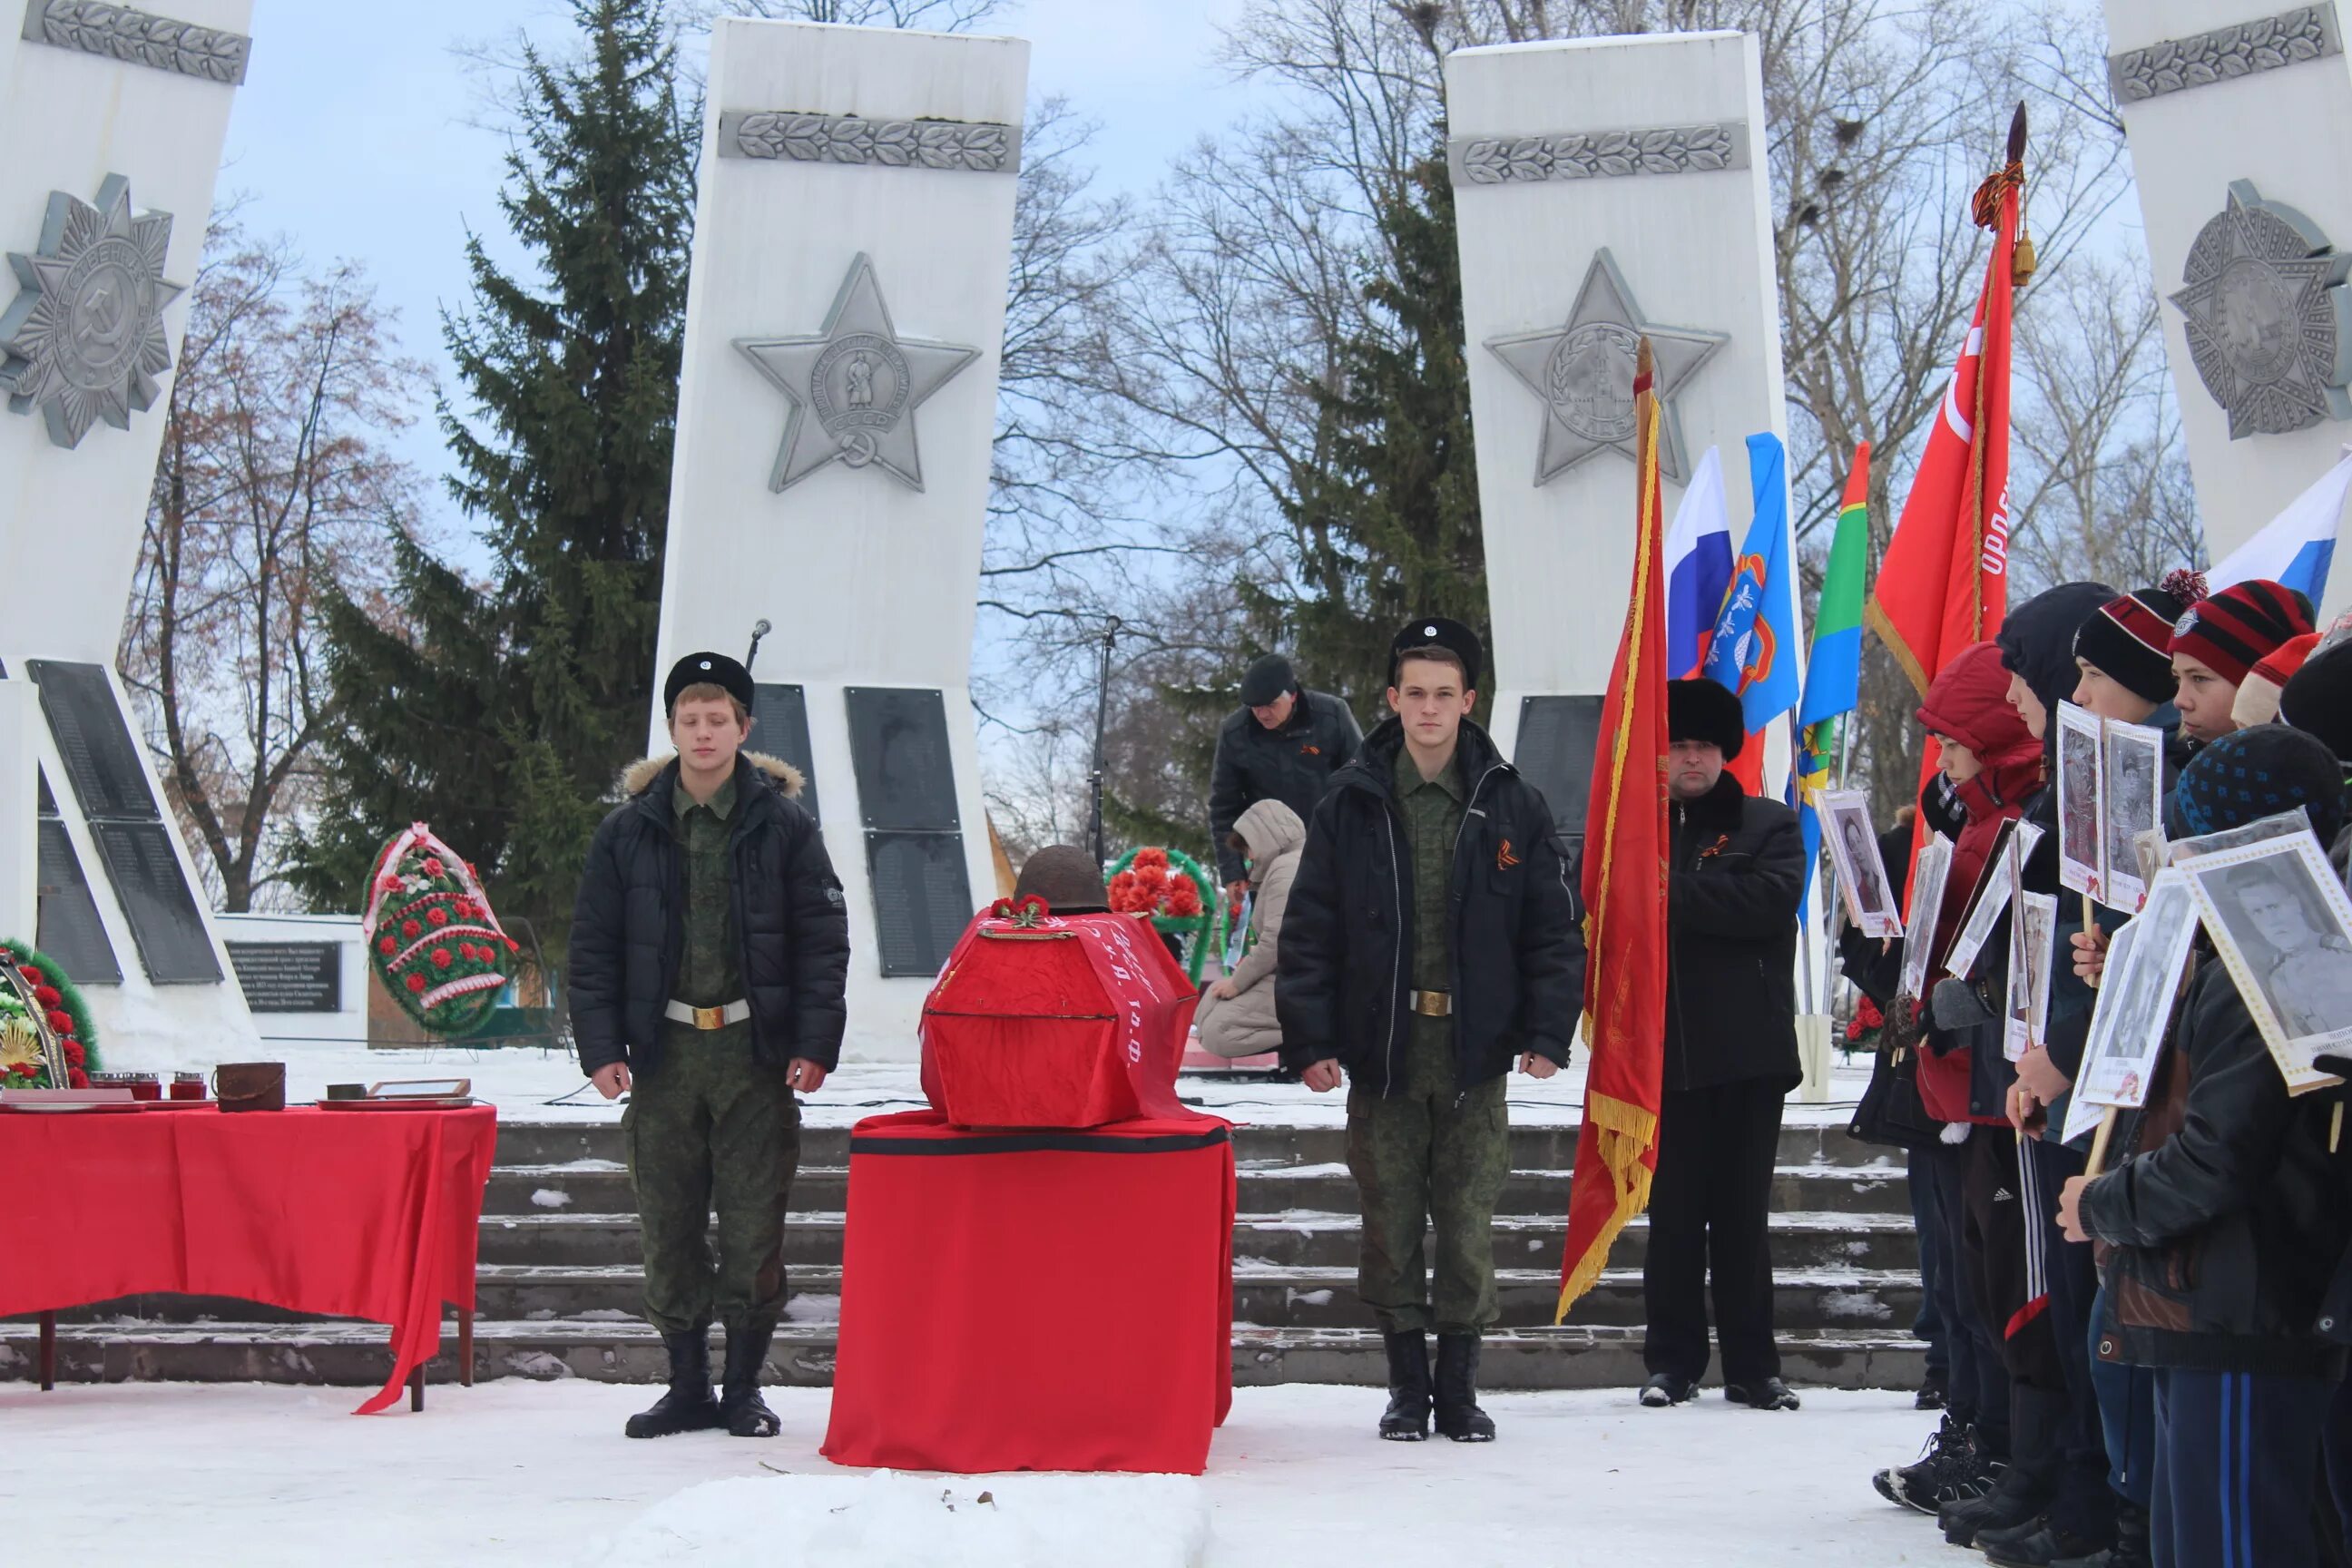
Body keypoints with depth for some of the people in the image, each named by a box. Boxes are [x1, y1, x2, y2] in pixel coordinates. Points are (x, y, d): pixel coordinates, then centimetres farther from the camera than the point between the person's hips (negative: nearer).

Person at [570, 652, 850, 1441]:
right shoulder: (628, 831, 6)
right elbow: (594, 947, 9)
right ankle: (688, 1387, 16)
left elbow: (823, 939, 1)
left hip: (755, 1051, -2)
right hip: (664, 1050, 2)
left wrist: (814, 1044, -6)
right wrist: (601, 1046, -1)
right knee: (669, 1228, 6)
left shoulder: (782, 825, 2)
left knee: (754, 1227, 1)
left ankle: (745, 1388, 12)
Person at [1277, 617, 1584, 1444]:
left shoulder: (1512, 807, 3)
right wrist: (1310, 1040, -4)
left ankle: (1459, 1385, 16)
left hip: (1473, 1057, 0)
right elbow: (1308, 929, 2)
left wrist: (1547, 1033, -3)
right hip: (1381, 1053, 0)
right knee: (1391, 1227, 6)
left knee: (1469, 1225, 4)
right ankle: (1407, 1385, 17)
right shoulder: (1351, 805, 2)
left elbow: (1555, 928, 5)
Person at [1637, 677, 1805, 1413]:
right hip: (1666, 1050, 0)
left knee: (1743, 1215, 5)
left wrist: (1672, 893, -13)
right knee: (1672, 1215, 4)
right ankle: (1671, 1361, 13)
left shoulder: (1770, 825, 7)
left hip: (1747, 1051, 0)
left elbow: (1771, 898, -11)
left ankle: (1752, 1366, 11)